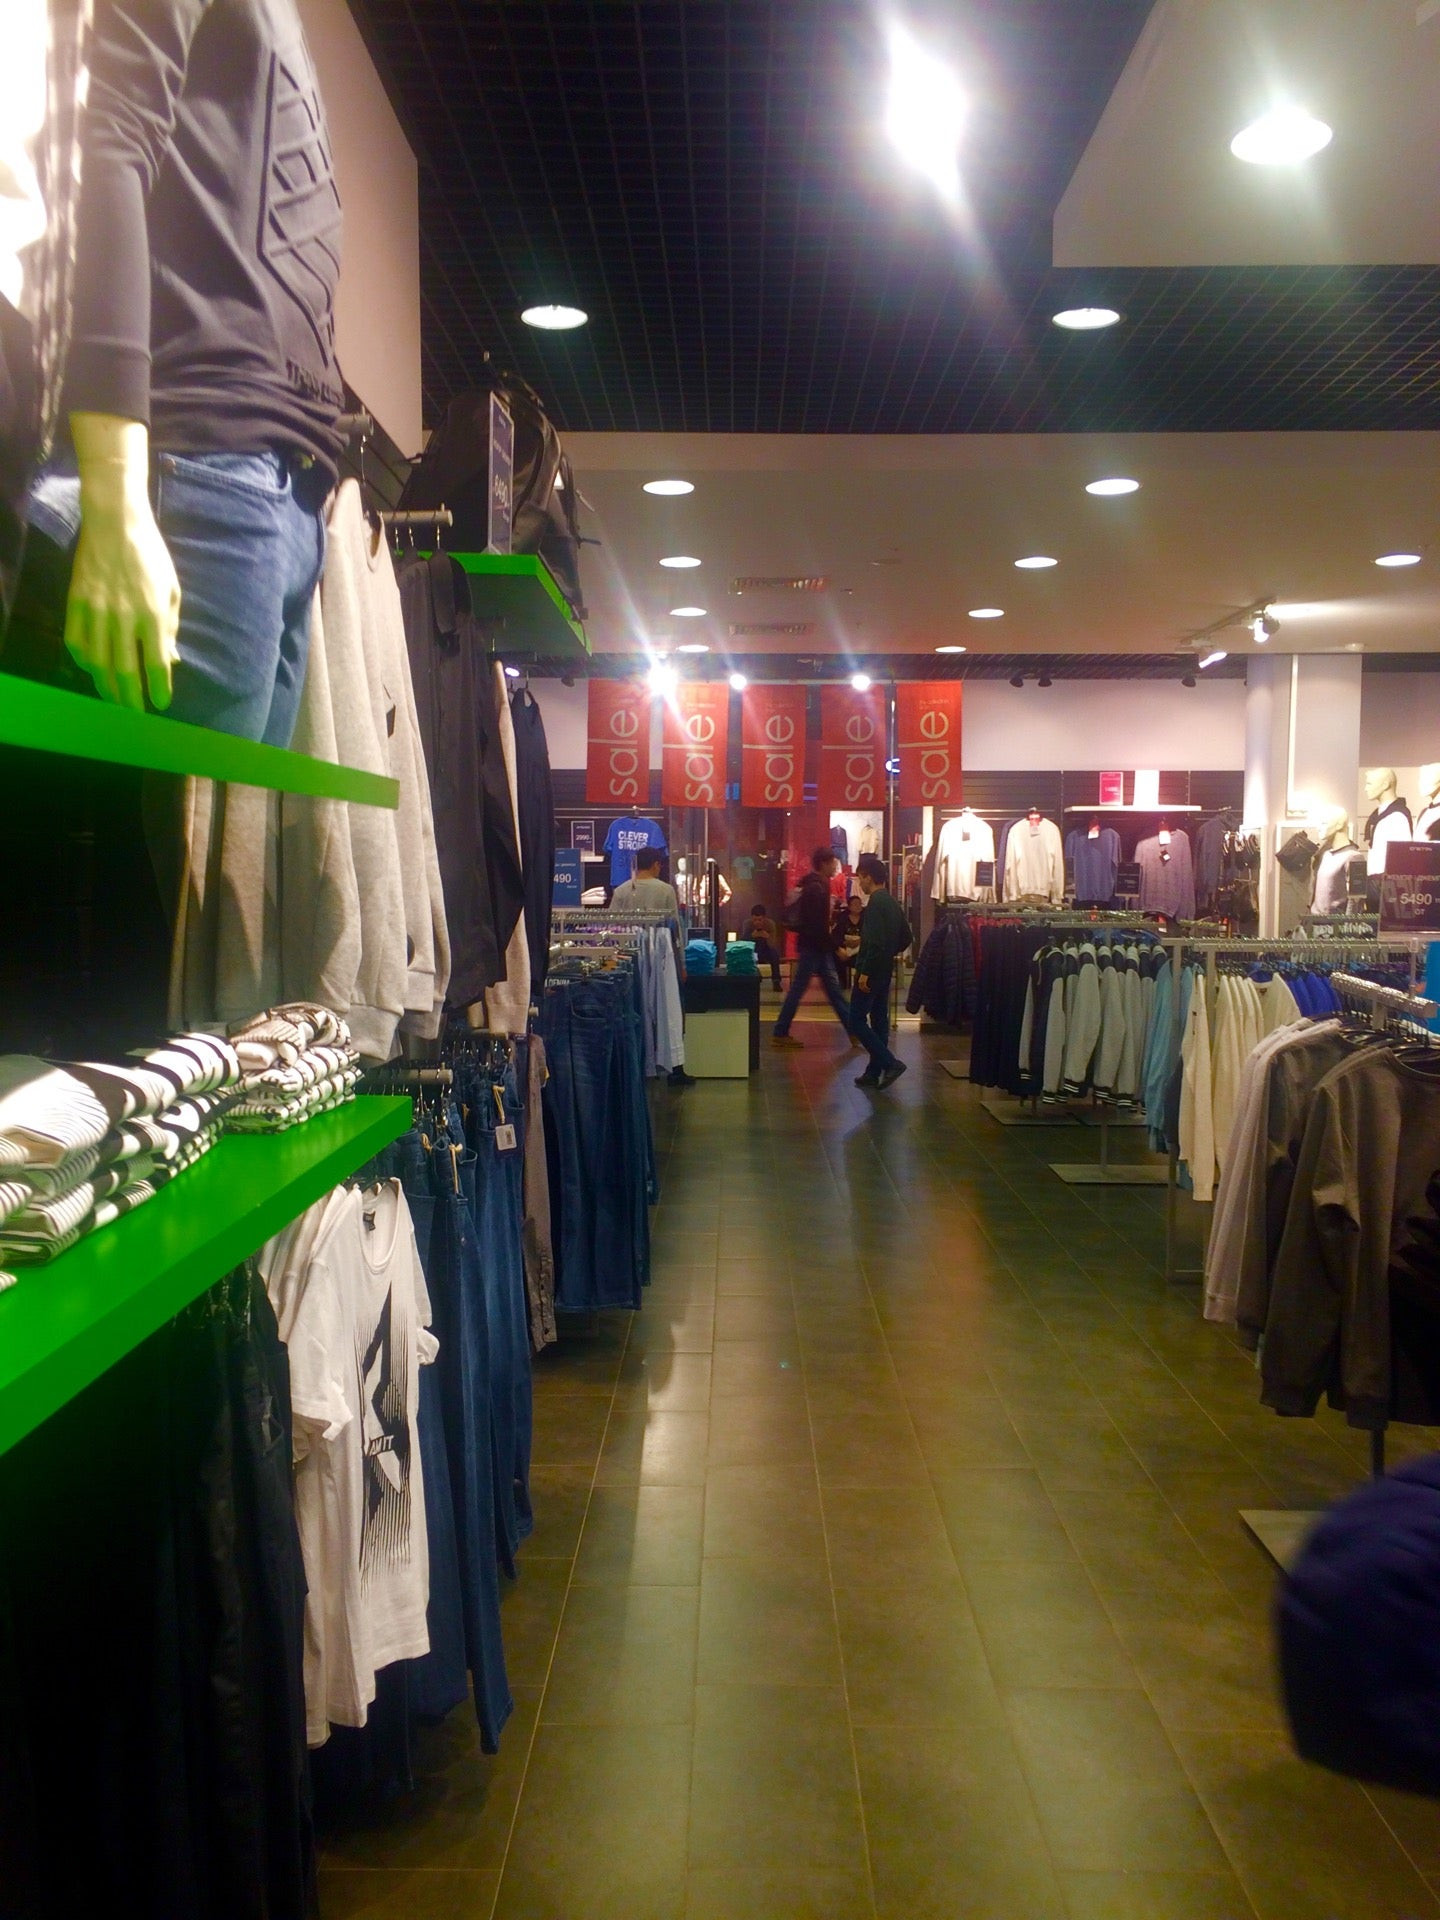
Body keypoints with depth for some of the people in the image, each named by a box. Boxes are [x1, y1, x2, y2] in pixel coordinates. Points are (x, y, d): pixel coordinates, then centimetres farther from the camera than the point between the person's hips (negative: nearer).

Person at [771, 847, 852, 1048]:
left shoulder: (816, 885, 14)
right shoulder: (816, 888, -16)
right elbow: (817, 924, -22)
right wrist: (835, 945, -17)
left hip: (818, 948, 10)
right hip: (813, 946, -10)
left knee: (833, 989, 10)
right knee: (797, 989, -3)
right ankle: (780, 1033, 3)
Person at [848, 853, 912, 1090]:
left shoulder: (875, 902, -17)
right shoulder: (892, 902, 11)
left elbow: (876, 941, -25)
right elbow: (906, 937, 18)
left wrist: (865, 971, -22)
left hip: (871, 971, -9)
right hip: (885, 970, 10)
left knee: (857, 1020, -3)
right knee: (879, 1020, 11)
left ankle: (890, 1063, -9)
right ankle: (874, 1072, 16)